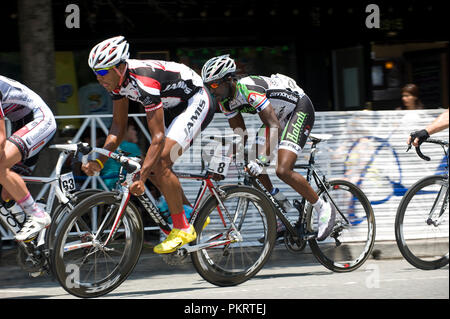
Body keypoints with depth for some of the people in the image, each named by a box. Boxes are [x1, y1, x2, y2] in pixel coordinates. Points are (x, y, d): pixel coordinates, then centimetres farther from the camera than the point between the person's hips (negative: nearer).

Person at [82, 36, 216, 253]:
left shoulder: (144, 82, -35)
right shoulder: (117, 80, -8)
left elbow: (158, 137, -37)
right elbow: (118, 127, 1)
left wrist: (141, 178, -43)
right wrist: (100, 160, -13)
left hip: (197, 102, -9)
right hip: (175, 106, 9)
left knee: (160, 162, -23)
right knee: (151, 166, 4)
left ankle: (183, 229, -13)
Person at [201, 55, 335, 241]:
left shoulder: (249, 90, -32)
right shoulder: (225, 101, -5)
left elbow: (275, 127, -36)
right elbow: (240, 135, 5)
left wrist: (264, 159, -45)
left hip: (300, 108, -9)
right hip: (279, 114, 9)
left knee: (283, 171, -22)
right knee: (253, 164, -2)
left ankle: (323, 209, -8)